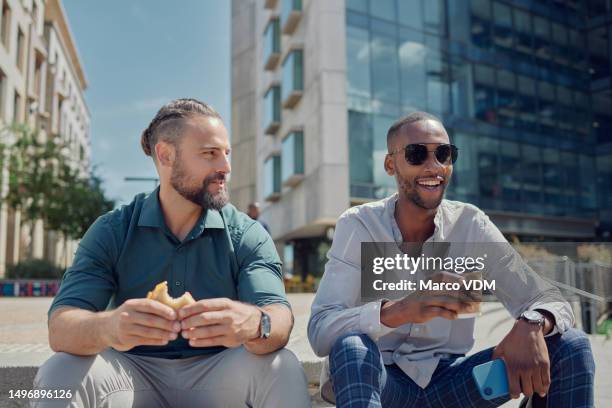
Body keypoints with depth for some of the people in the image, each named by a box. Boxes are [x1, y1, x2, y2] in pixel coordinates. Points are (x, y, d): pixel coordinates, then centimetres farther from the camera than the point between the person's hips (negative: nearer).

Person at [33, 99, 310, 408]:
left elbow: (279, 320, -21)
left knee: (281, 367, -29)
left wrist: (253, 323, -47)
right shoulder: (111, 232, -5)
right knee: (60, 372, -26)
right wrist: (108, 327, -42)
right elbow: (61, 329, -16)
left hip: (217, 376, -1)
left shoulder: (247, 235, -6)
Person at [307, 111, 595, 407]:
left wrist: (531, 325, -32)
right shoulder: (357, 225, -12)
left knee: (571, 345, -14)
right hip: (375, 379, -2)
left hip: (447, 380, 3)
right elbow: (319, 333, -22)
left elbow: (550, 300, -7)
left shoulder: (471, 225, -5)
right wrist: (400, 311, -41)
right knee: (352, 344, -36)